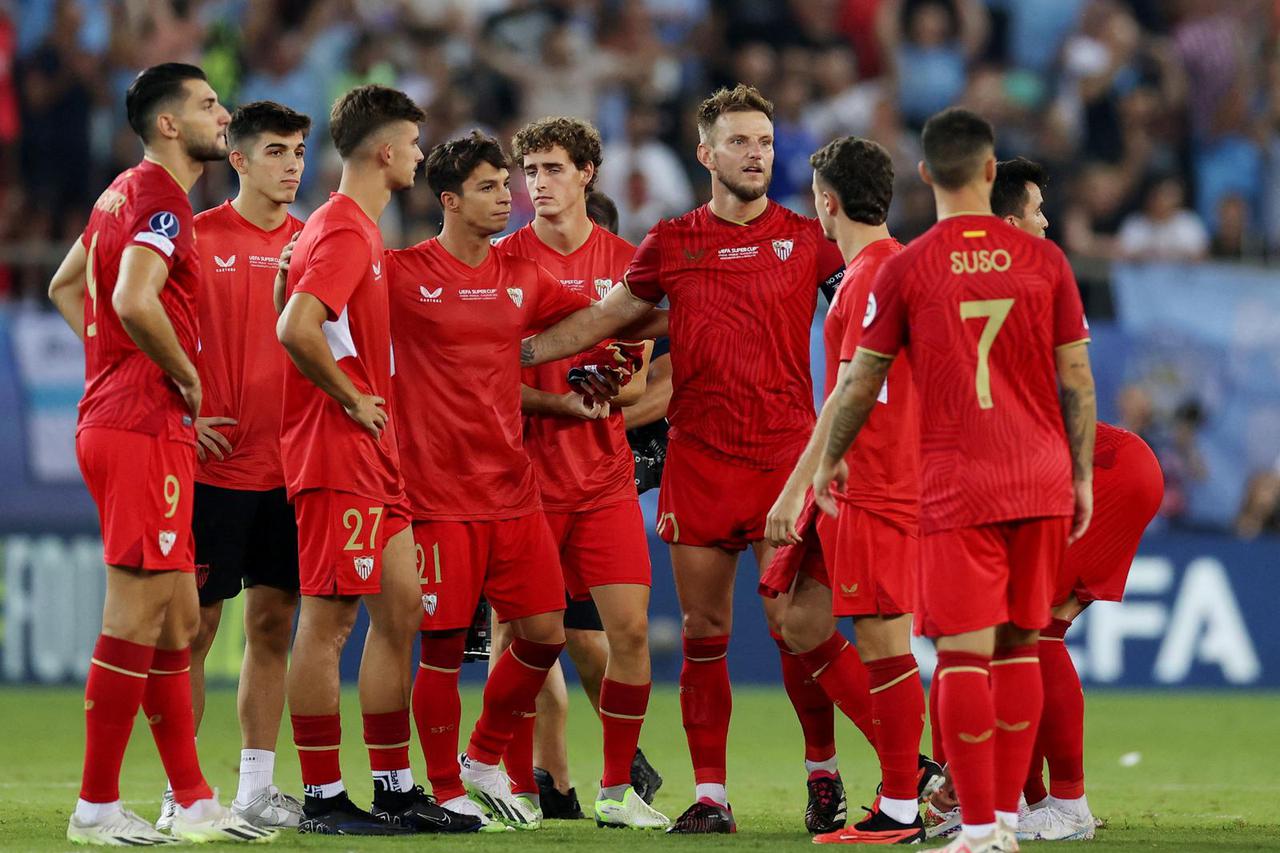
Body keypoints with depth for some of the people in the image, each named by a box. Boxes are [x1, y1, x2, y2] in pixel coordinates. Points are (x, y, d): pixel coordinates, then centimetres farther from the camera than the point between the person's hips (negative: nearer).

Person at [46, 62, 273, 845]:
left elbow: (65, 287, 28)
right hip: (145, 433, -10)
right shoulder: (162, 201, -14)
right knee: (138, 619, -7)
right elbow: (135, 302, -28)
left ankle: (193, 802, 16)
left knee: (177, 622, 12)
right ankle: (97, 807, -3)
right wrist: (185, 375, -12)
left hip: (116, 420, 10)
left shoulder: (126, 194, 17)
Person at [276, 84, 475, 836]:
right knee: (328, 622, -6)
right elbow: (296, 328, -28)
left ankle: (395, 788, 15)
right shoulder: (344, 231, -14)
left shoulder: (362, 231, 18)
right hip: (337, 456, -10)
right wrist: (352, 399, -18)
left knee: (400, 611, 10)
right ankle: (323, 798, -4)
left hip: (375, 458, 10)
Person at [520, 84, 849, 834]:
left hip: (786, 456, -2)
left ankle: (824, 773, 10)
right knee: (705, 634, 3)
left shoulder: (807, 238, 4)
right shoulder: (672, 244, 9)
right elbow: (604, 320, 17)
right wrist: (511, 352, 15)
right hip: (698, 459, 2)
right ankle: (710, 795, 8)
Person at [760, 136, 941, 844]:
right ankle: (912, 769, 15)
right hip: (846, 488, 10)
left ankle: (900, 810, 1)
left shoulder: (879, 272, -15)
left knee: (881, 640, -5)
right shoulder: (864, 270, 16)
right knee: (801, 625, 10)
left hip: (876, 491, -10)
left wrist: (797, 488, -19)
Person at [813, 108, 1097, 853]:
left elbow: (862, 382, 4)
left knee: (965, 652, -3)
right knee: (1019, 645, 12)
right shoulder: (1043, 260, 2)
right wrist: (1083, 476, 14)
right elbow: (1078, 381, 4)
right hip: (1042, 481, 3)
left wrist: (832, 460, 19)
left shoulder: (905, 270, -4)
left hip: (958, 485, -3)